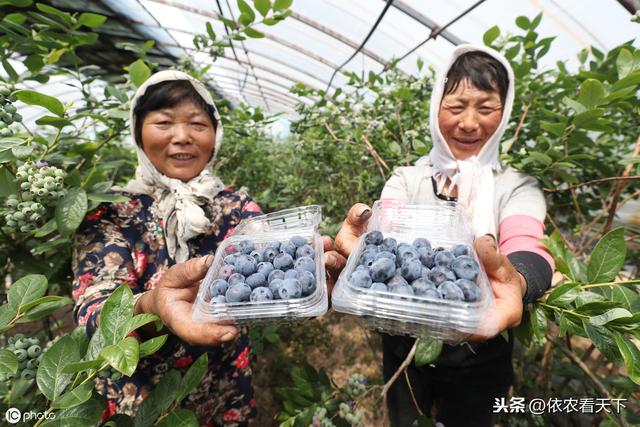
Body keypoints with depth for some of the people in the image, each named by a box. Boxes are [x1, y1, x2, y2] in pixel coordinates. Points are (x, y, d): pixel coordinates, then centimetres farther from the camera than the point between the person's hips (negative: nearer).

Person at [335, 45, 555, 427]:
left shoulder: (518, 186, -8)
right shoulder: (406, 179, -6)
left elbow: (527, 248, -27)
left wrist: (515, 280, -51)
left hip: (478, 359, 0)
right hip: (405, 349, 1)